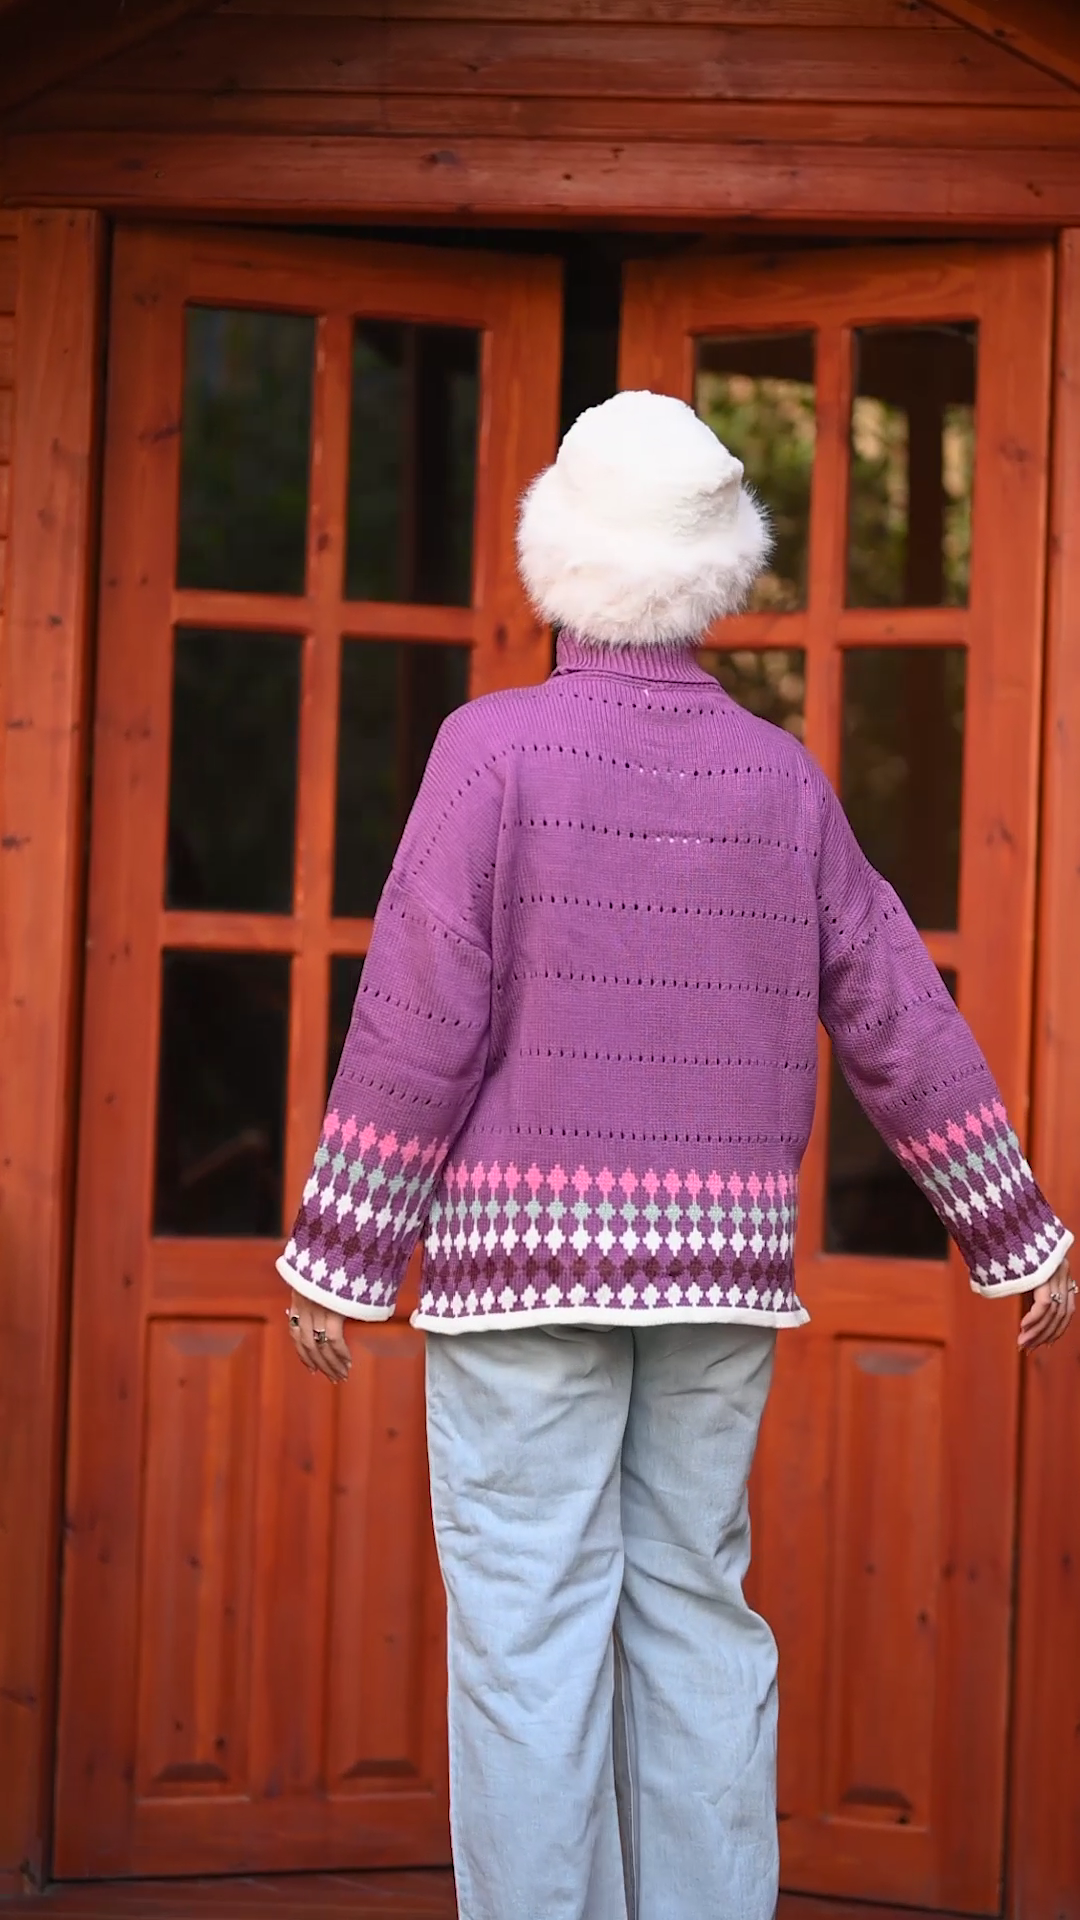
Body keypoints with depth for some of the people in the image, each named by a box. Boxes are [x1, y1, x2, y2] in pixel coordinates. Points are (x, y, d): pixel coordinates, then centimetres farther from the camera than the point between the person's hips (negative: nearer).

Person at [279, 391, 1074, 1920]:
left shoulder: (496, 747, -5)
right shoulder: (781, 775, 6)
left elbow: (421, 1023, -9)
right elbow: (900, 1019, 8)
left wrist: (339, 1255, -3)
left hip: (527, 1250, -4)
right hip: (723, 1259, 4)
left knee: (528, 1629, -2)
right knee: (696, 1615, 10)